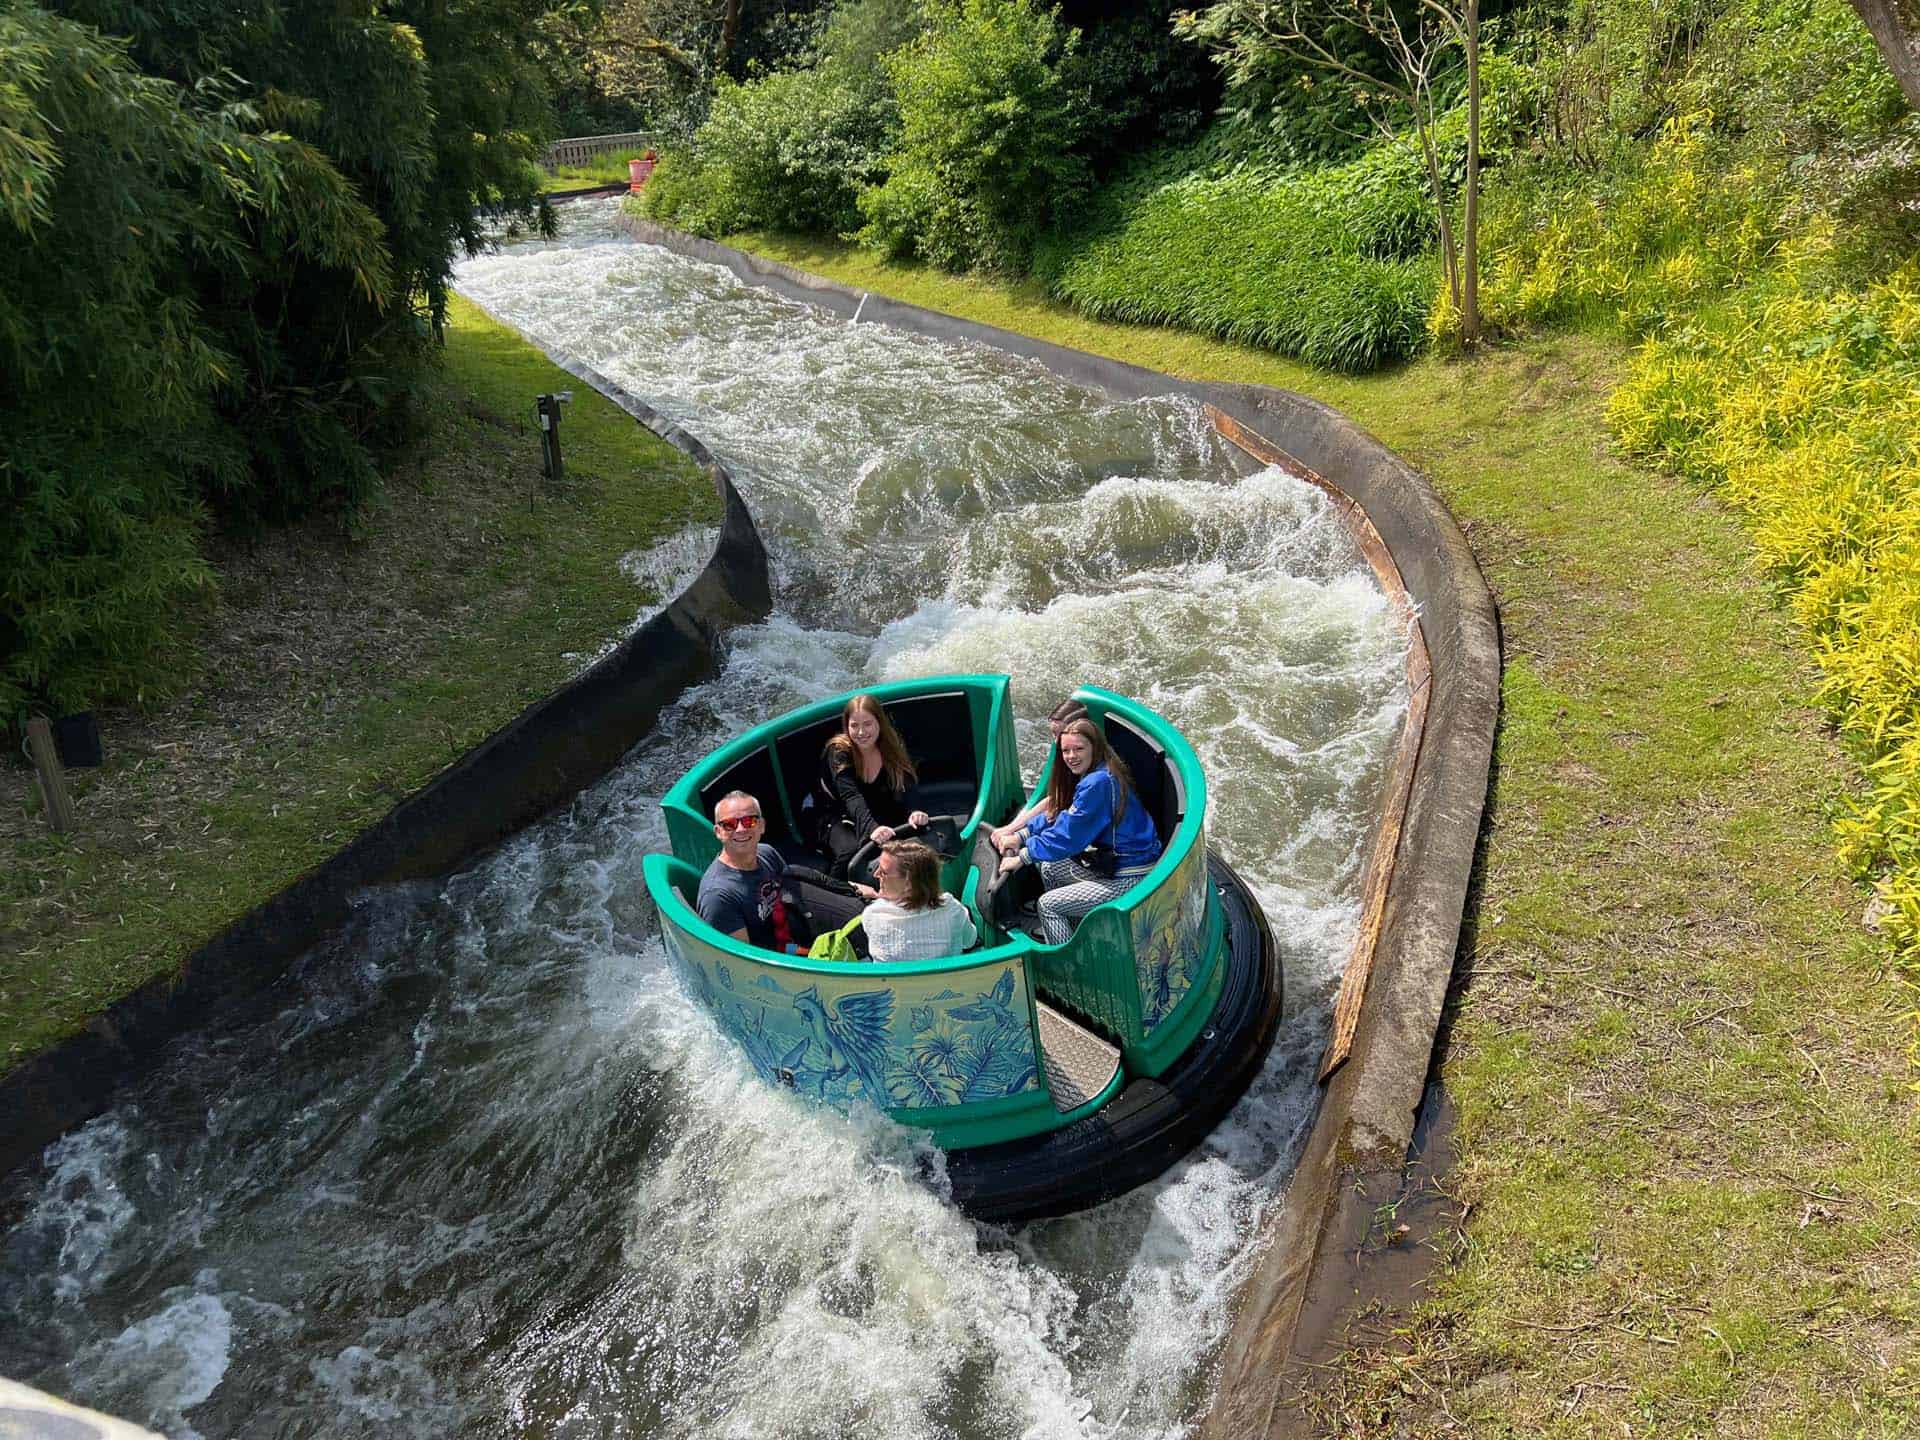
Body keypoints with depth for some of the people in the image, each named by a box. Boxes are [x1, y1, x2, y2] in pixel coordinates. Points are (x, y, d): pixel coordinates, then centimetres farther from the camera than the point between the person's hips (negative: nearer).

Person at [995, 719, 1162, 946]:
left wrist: (1022, 858, -10)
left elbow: (1068, 835, -21)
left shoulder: (1098, 783, -23)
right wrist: (1020, 837, 3)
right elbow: (1057, 814, 13)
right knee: (1050, 868, 20)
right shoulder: (1095, 776, 8)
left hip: (1131, 881, -10)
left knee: (1048, 904, -6)